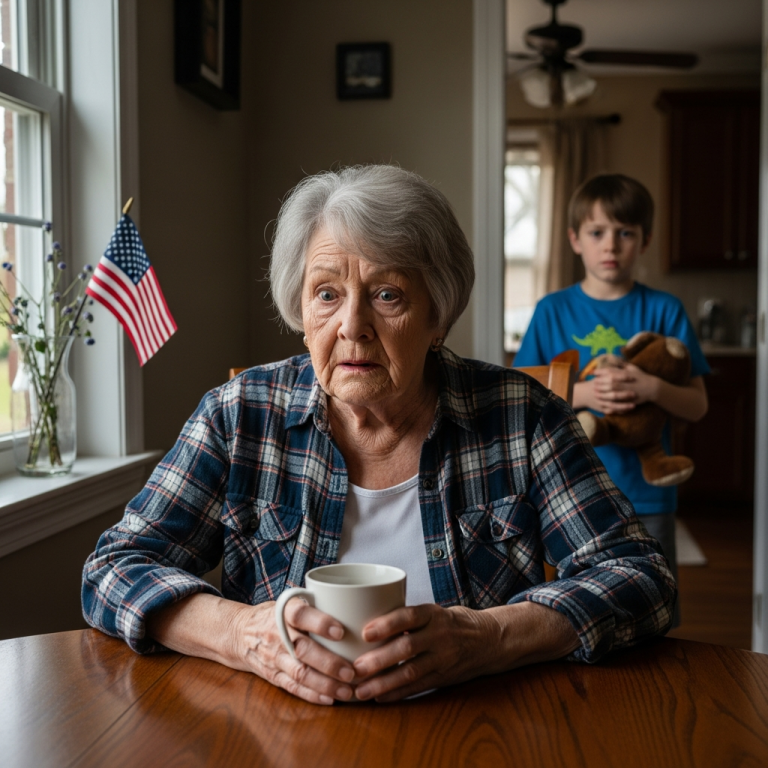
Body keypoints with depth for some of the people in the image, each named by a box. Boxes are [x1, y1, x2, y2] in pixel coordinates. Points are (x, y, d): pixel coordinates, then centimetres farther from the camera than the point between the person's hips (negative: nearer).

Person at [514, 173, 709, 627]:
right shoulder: (553, 311, 2)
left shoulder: (664, 311, 1)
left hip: (645, 494, 0)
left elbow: (697, 406, 0)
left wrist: (652, 388, -20)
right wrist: (582, 393, -17)